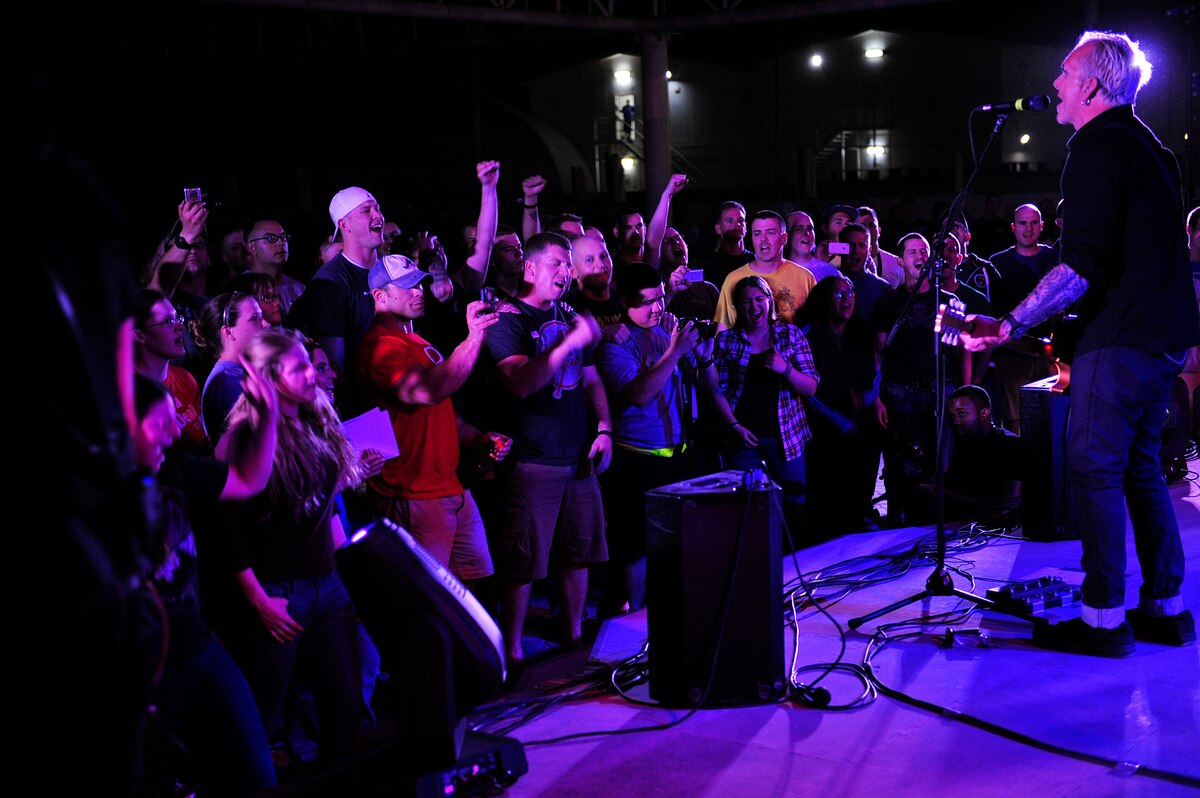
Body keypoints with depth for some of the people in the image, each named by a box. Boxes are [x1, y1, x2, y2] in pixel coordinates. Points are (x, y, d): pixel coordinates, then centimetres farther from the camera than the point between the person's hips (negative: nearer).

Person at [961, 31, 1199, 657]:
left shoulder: (1096, 148, -13)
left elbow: (1083, 266, -23)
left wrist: (1011, 324, -23)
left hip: (1121, 336, -10)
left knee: (1093, 467, -5)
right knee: (1138, 466, 15)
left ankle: (1104, 617, -4)